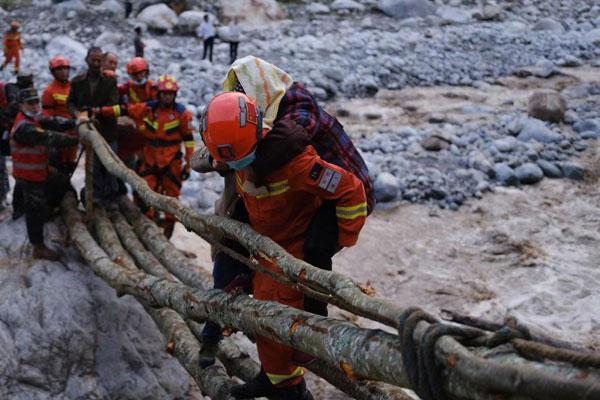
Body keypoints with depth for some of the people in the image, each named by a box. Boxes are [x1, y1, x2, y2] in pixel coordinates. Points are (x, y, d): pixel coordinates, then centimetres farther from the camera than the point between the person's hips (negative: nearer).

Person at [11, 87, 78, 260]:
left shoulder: (33, 119, 6)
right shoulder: (23, 127, -27)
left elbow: (52, 122, -3)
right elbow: (48, 138, -33)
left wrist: (75, 123, -18)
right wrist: (76, 139, -31)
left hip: (40, 170, 10)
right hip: (28, 176, -10)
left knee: (63, 182, 23)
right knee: (36, 210, -2)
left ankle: (45, 211, 32)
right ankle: (39, 248, 11)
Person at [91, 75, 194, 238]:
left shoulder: (182, 113, -5)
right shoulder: (148, 108, 0)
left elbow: (188, 139, -2)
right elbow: (125, 110, -1)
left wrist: (188, 163, -4)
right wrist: (100, 111, -8)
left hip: (172, 160, -2)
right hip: (150, 159, 2)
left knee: (171, 194, 4)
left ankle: (169, 225, 15)